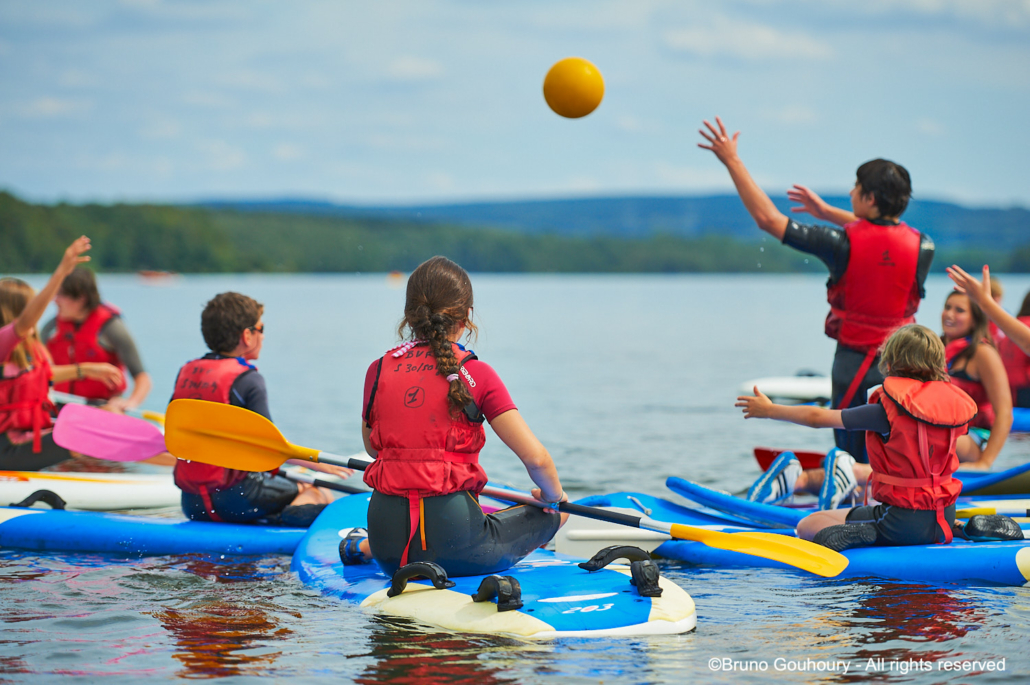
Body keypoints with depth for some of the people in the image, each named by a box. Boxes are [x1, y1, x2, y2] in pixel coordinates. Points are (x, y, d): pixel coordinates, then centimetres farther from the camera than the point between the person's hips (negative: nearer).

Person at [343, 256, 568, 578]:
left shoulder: (378, 371, 3)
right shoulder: (477, 375, -8)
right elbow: (536, 458, -10)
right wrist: (554, 496, 12)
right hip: (453, 545, -6)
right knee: (554, 513, 17)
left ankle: (363, 547, 23)